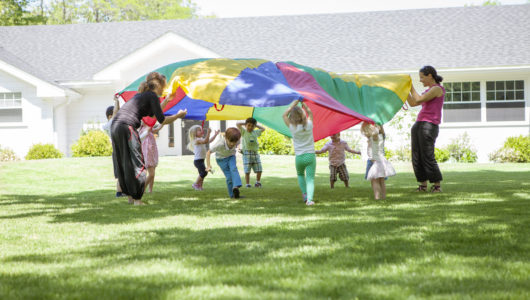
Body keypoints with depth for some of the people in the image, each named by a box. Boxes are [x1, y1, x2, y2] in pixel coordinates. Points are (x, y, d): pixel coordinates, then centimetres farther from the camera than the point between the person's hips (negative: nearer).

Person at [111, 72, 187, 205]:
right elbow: (162, 120, -3)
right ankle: (136, 199, 0)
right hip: (127, 127, -9)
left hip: (115, 126, 9)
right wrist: (178, 115, 12)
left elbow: (154, 113, 40)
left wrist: (166, 100, 47)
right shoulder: (152, 96, -1)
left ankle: (130, 196, 22)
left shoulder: (141, 95, 25)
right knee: (136, 164, -1)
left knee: (123, 164, 15)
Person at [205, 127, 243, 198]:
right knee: (229, 177, -13)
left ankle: (236, 187, -43)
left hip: (231, 156, 2)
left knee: (233, 169, -28)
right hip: (221, 159, -2)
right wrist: (208, 166, -34)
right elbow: (208, 152, -28)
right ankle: (232, 194, 0)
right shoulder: (220, 143, -36)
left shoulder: (237, 141, -24)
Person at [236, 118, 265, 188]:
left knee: (259, 170, 4)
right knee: (247, 171, -6)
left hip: (255, 153, 4)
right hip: (247, 153, -4)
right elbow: (238, 124, -7)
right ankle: (247, 184, 3)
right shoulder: (244, 132, 2)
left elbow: (263, 129, 29)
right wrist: (245, 123, 7)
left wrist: (256, 125, 21)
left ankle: (257, 182, 19)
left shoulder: (255, 132, 14)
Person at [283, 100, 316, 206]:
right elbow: (310, 113, 17)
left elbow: (284, 115, 4)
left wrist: (294, 103, 5)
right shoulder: (309, 125, -4)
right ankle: (309, 198, -20)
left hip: (299, 157, 0)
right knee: (310, 178, -1)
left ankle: (304, 194, 15)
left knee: (300, 175, 27)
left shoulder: (293, 128, -9)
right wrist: (303, 103, 19)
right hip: (310, 156, 0)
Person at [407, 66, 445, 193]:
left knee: (427, 156, -9)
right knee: (416, 157, 4)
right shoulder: (429, 91, 22)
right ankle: (423, 185, 9)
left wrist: (411, 86, -3)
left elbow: (418, 100, -13)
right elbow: (413, 103, 23)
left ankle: (437, 185, 0)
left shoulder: (437, 89, -6)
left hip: (429, 126, -9)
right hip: (418, 125, 9)